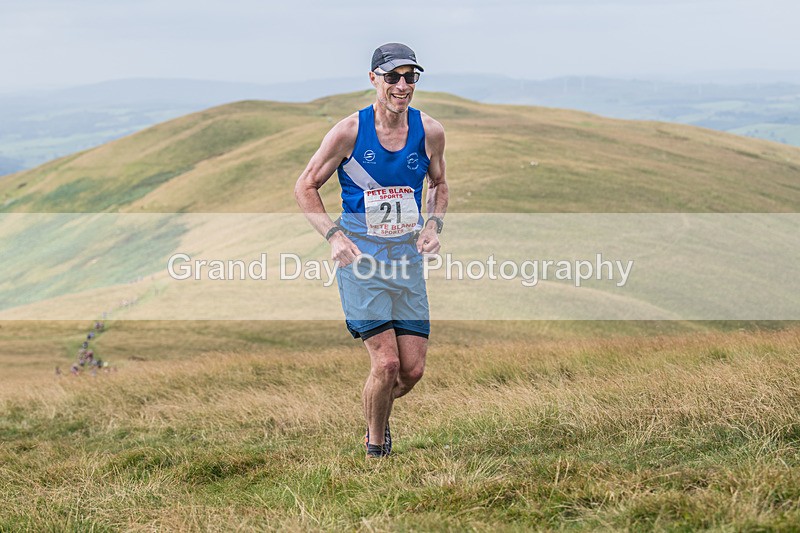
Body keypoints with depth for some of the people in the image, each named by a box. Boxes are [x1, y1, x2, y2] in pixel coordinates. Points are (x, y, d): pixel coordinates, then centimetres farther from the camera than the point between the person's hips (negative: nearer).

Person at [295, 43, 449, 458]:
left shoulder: (429, 132, 1)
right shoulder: (349, 132, -9)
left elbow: (438, 184, 20)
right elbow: (305, 187, 0)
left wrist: (433, 226, 1)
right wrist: (333, 235, -13)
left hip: (407, 256, 4)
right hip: (361, 256, -4)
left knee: (413, 370, 0)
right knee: (386, 363, -14)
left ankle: (378, 418, 34)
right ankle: (375, 448, 10)